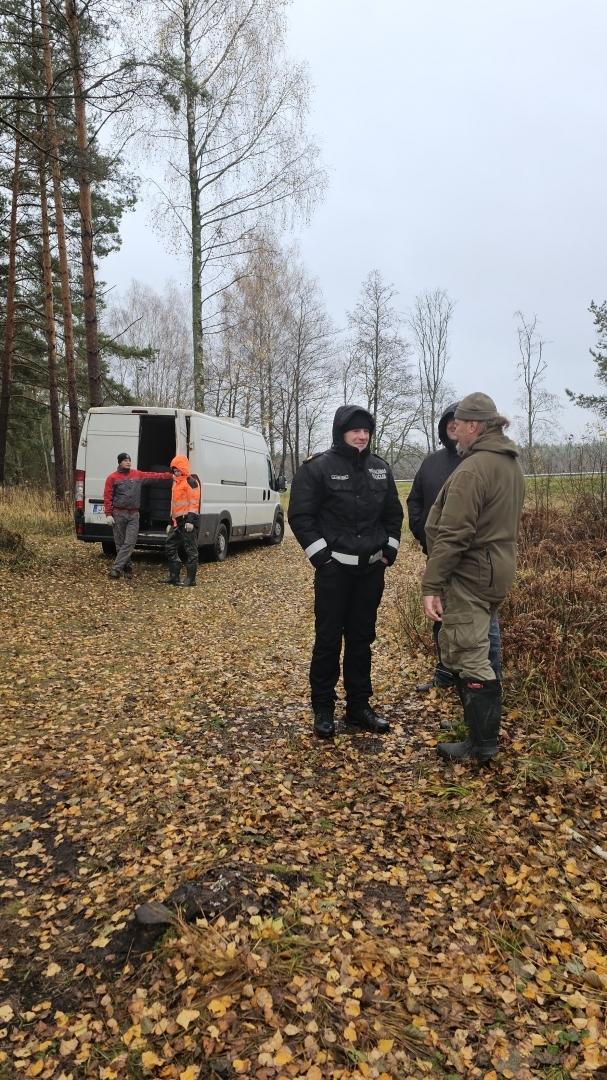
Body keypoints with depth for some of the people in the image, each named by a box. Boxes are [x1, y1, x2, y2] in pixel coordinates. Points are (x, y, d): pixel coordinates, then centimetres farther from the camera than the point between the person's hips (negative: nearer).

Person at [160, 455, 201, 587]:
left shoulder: (191, 482, -8)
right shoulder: (176, 482, 21)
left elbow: (194, 502, -16)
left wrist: (190, 520, -23)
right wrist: (171, 522, 24)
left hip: (188, 522, -10)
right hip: (178, 522, 10)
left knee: (190, 550, -4)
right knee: (170, 547, 11)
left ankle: (190, 579, 1)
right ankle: (174, 576, 17)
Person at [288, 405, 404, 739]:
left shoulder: (380, 468, 9)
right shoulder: (318, 467, -7)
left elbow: (394, 513, 17)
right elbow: (300, 516, -8)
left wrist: (389, 550, 8)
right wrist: (321, 555, -11)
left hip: (372, 568, 5)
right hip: (334, 568, -5)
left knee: (362, 638, 12)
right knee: (328, 639, 1)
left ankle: (358, 706, 23)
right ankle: (323, 709, 14)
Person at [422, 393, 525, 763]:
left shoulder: (473, 468, -19)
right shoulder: (512, 463, 12)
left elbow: (452, 535, -23)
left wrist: (432, 585, -20)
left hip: (470, 575, -10)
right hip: (499, 570, 10)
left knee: (468, 658, -1)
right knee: (474, 652, 20)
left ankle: (483, 743, 8)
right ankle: (481, 725, 31)